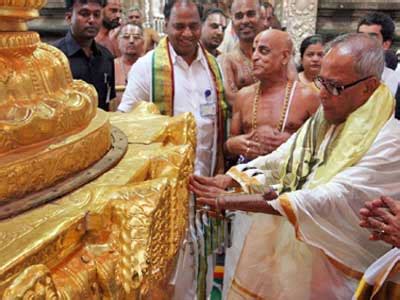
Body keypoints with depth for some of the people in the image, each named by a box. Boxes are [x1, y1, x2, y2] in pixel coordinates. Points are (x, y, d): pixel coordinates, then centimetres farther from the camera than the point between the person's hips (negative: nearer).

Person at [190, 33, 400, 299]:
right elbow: (277, 162, 3)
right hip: (280, 246, 6)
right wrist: (228, 179, -15)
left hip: (328, 272, -6)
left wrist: (237, 201, -33)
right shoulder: (321, 121, 5)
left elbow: (331, 201, -30)